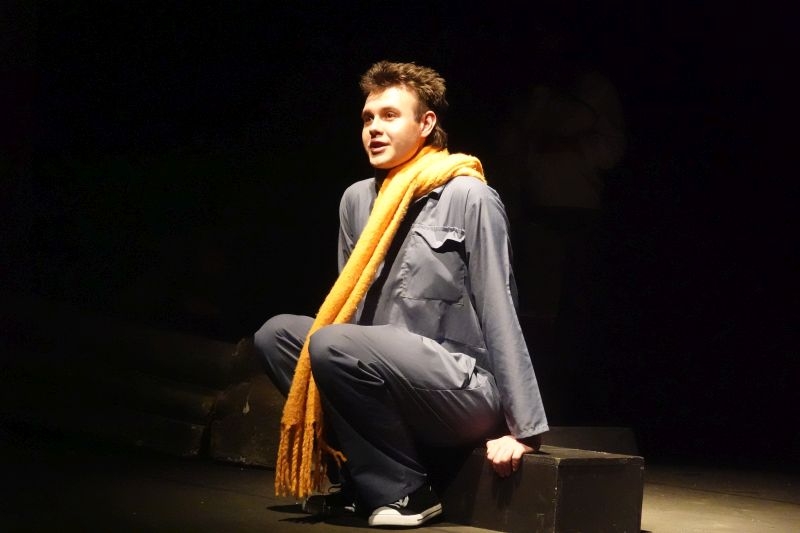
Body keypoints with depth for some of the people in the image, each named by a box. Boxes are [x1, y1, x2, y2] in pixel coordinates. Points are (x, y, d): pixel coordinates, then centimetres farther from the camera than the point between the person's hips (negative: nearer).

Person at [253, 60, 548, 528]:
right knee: (277, 333, 1)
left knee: (333, 347, -25)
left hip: (466, 389, -7)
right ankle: (363, 476, -1)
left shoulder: (469, 198, -10)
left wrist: (522, 430, -15)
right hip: (396, 380, 7)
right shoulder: (358, 199, 9)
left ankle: (406, 489, -11)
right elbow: (349, 310, 16)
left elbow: (499, 313, -12)